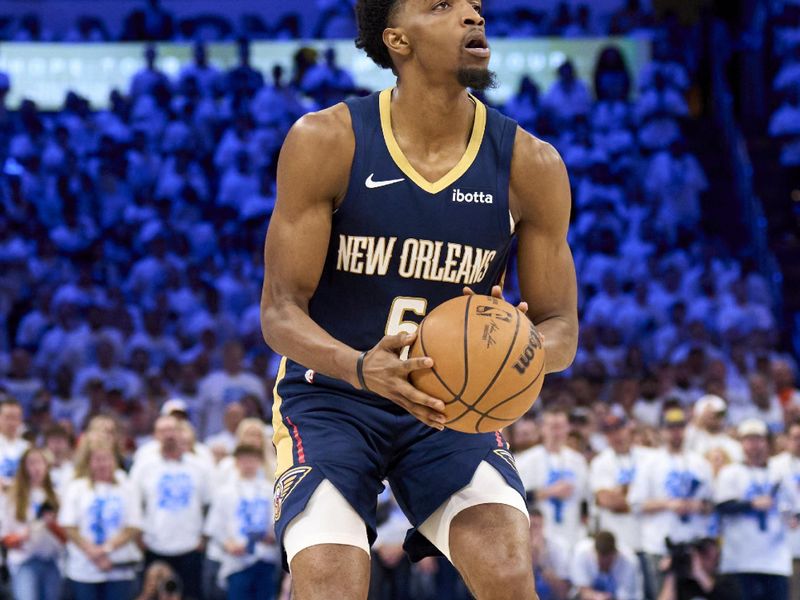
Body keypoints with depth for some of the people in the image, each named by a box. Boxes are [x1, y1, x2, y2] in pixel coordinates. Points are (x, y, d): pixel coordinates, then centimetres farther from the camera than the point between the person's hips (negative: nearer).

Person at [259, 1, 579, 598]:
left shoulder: (530, 164, -7)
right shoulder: (325, 142, -13)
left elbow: (560, 328, 1)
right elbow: (280, 310, -12)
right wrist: (360, 369, -33)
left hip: (455, 407, 2)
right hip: (330, 398, -2)